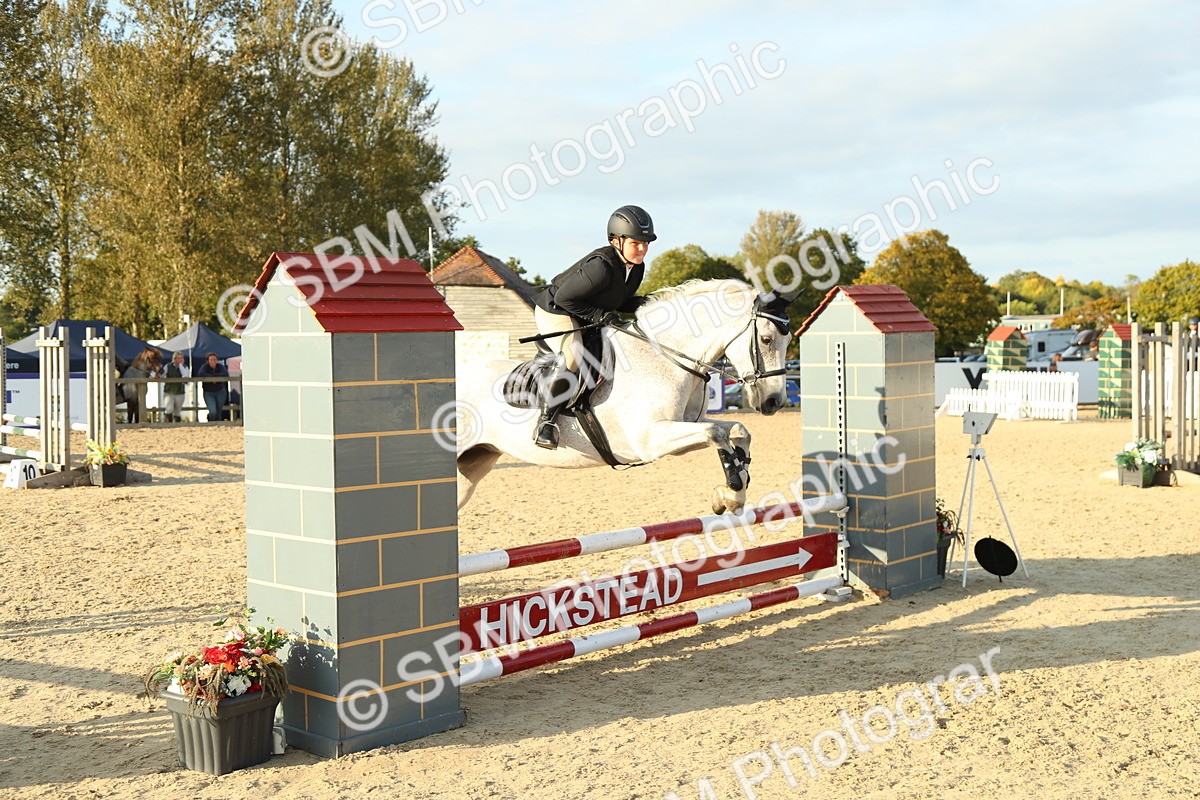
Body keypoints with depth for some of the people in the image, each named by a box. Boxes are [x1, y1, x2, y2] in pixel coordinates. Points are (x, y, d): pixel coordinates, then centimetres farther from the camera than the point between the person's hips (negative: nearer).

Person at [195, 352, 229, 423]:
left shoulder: (220, 366, -7)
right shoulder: (205, 366, -11)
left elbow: (226, 374, -24)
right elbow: (200, 374, -30)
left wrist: (214, 376, -26)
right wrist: (212, 377, -25)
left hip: (220, 392, 2)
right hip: (208, 393, -2)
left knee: (218, 412, 6)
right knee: (213, 412, -15)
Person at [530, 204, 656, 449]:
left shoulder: (637, 267, -5)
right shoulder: (601, 266, -33)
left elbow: (621, 301, 9)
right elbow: (564, 297, -28)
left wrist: (641, 304, -12)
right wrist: (599, 315, -29)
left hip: (586, 318, 10)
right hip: (555, 312, -10)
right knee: (575, 357, -33)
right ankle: (546, 420, -24)